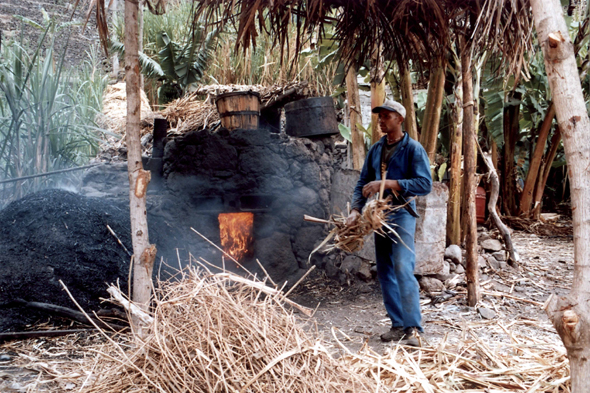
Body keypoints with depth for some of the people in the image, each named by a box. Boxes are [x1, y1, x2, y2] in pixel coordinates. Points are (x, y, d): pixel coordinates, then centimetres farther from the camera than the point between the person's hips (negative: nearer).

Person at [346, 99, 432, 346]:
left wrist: (388, 183, -23)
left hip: (402, 214, -7)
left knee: (403, 270, -16)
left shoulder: (413, 149, -6)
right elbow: (363, 182, 11)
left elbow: (425, 184, -16)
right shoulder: (376, 149, 12)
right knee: (385, 273, 9)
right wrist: (356, 210, -5)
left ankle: (413, 328, -11)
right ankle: (398, 325, 18)